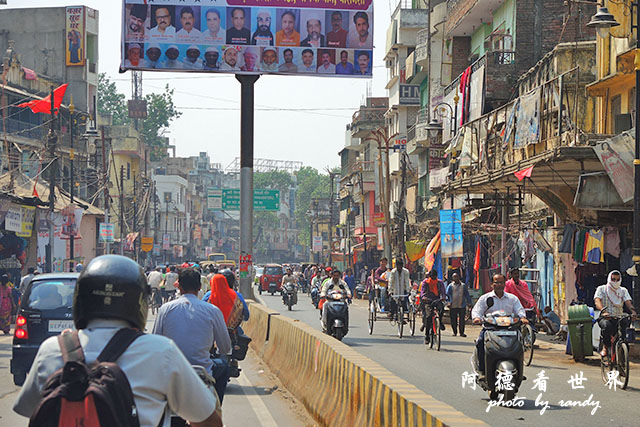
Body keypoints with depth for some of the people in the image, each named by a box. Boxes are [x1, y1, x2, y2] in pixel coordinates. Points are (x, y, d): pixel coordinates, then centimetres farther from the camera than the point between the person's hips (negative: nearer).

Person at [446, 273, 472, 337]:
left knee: (462, 320, -4)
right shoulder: (450, 286, 7)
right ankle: (455, 332, 15)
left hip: (462, 306, 1)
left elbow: (467, 295, 16)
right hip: (453, 306, -1)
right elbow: (447, 294, 0)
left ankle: (462, 332, 4)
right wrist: (448, 302, -15)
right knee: (453, 320, 2)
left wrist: (469, 302, 8)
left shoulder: (463, 286, 13)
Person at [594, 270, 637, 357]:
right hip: (605, 318, -3)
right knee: (606, 325, -37)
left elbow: (628, 302, -1)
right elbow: (597, 301, -11)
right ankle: (604, 347, -18)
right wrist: (603, 311, -33)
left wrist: (633, 311, -25)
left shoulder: (623, 290, 15)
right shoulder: (601, 289, 7)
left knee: (625, 322, -31)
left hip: (619, 318, 3)